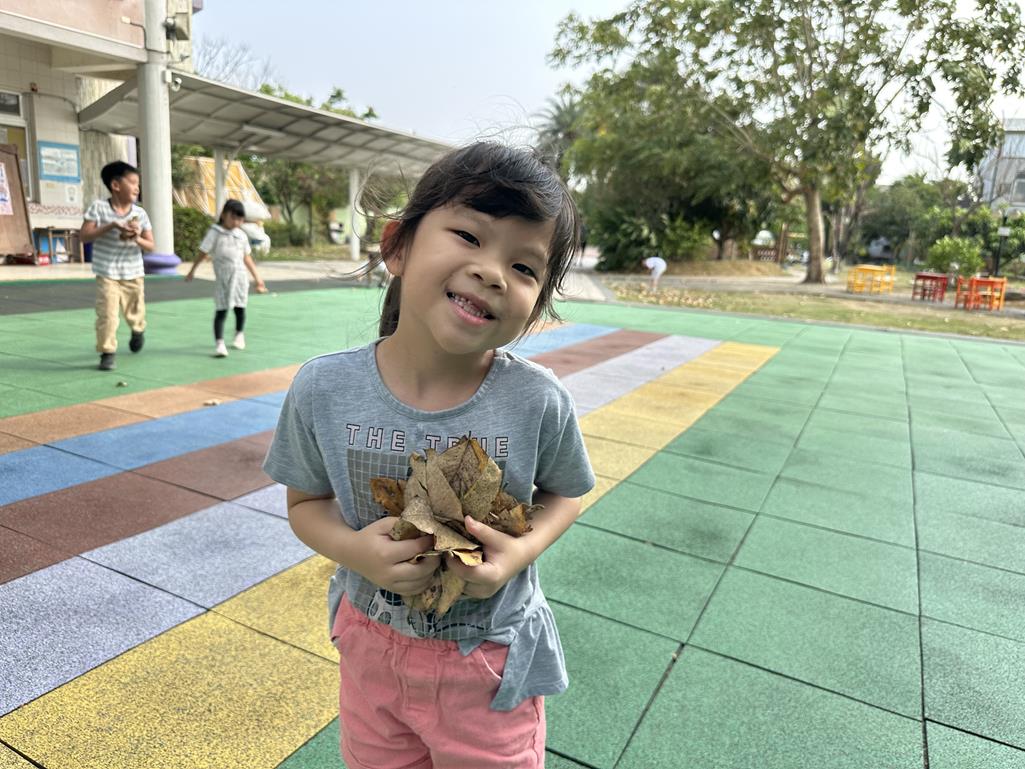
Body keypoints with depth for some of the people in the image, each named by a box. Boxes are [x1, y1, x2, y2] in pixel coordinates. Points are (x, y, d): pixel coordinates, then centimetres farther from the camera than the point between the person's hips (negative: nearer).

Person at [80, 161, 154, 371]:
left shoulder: (140, 213, -4)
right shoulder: (98, 207, -10)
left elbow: (150, 246, -3)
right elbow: (84, 236, -13)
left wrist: (137, 238, -24)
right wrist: (110, 226, -23)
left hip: (133, 274, 3)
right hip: (107, 274, -2)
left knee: (135, 313, 16)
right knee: (107, 314, -11)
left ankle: (138, 330, 50)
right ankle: (107, 353, 2)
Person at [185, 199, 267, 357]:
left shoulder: (242, 235, 10)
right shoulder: (214, 232, -3)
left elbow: (247, 257, 17)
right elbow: (203, 252, 0)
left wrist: (257, 278, 17)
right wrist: (192, 271, 4)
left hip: (240, 275, 4)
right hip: (222, 277, -4)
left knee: (240, 307, 12)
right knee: (221, 310, -7)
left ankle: (239, 335, 35)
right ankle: (219, 343, -8)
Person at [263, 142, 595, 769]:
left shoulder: (539, 402, -22)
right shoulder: (324, 389, -19)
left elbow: (565, 492, -3)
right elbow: (307, 500, -4)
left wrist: (524, 549, -22)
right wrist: (352, 549, -24)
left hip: (490, 666, -1)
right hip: (372, 646, 2)